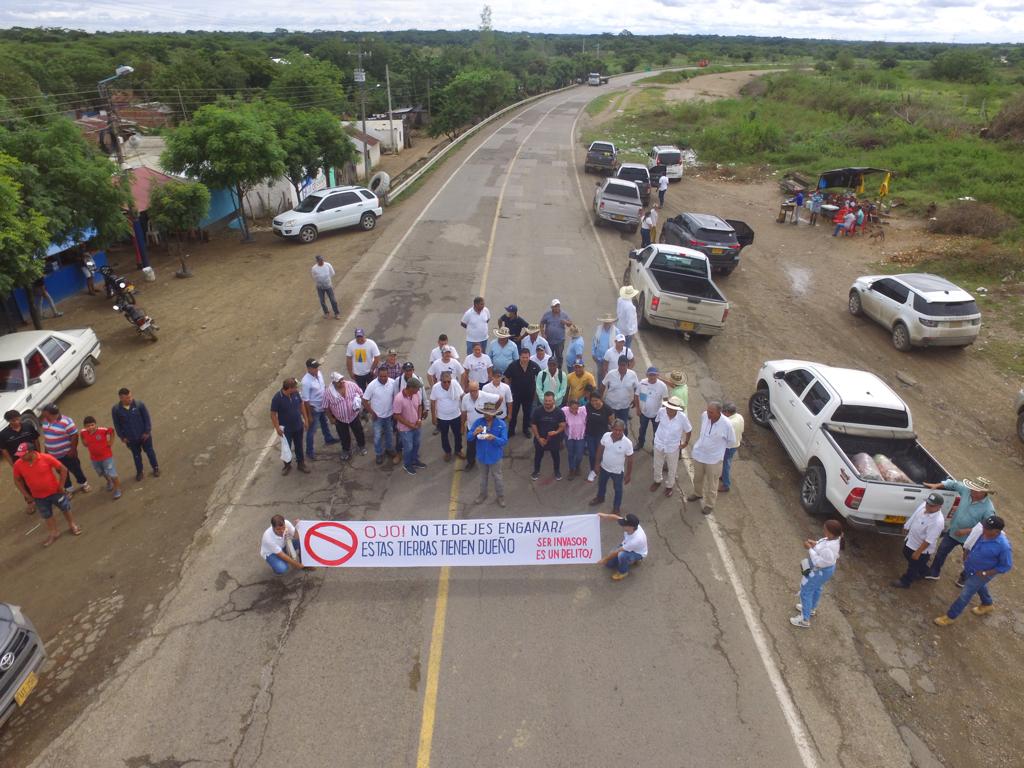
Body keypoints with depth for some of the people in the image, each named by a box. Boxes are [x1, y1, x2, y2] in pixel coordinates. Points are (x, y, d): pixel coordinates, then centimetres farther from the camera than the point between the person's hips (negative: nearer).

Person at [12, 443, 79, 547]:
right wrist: (26, 495, 0)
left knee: (66, 509, 16)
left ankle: (72, 525, 39)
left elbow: (63, 469, -13)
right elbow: (17, 480, 3)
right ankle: (54, 533, 37)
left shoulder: (46, 458, -23)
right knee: (47, 516, 18)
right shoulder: (18, 464, -14)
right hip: (39, 497, 3)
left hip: (55, 491, -3)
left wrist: (61, 486, -11)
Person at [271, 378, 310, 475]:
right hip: (286, 429, -4)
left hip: (298, 426, 4)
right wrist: (277, 428, -17)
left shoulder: (295, 394, -11)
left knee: (299, 446, 19)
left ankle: (301, 464, 36)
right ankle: (287, 465, 37)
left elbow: (301, 406, 4)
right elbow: (273, 414, -17)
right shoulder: (277, 398, -25)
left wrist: (306, 419, 5)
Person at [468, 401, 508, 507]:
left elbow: (504, 441, -21)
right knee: (483, 476, 23)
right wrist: (474, 433, -34)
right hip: (482, 455, 2)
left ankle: (501, 496, 36)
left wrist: (494, 438, -39)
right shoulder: (478, 422, -12)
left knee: (497, 477, 15)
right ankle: (483, 494, 45)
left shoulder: (501, 424, -17)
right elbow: (468, 438, -13)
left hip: (495, 456, -2)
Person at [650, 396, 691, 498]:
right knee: (657, 465, 24)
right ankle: (657, 481, 52)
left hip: (673, 447, -2)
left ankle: (669, 485, 46)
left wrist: (686, 442, 2)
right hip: (659, 443, 2)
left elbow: (689, 430, -9)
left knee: (672, 468, 20)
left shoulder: (682, 417, -29)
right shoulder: (661, 411, -24)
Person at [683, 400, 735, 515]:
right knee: (697, 477, 27)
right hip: (699, 454, 4)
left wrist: (718, 447, 1)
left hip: (714, 458, -4)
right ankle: (697, 493, 55)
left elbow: (731, 440, -8)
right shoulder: (704, 415, -17)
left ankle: (709, 504, 37)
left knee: (711, 483, 15)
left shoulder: (726, 424, -28)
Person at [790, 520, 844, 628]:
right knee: (816, 588, 31)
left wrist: (809, 549, -27)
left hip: (821, 571, -9)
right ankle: (812, 608, 56)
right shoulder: (834, 537, -15)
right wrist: (815, 543, -9)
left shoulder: (828, 548, -42)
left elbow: (819, 562, -31)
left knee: (806, 591, 10)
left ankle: (805, 620, 26)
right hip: (825, 568, 9)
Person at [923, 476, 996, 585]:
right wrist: (936, 485, -6)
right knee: (941, 552, 15)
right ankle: (933, 573, 33)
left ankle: (964, 577, 49)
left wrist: (967, 531, -27)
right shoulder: (967, 490, -19)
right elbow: (954, 484, 0)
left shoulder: (988, 509, -31)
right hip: (953, 531, 4)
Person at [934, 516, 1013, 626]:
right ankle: (988, 604, 63)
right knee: (979, 585, 33)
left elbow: (1006, 566, -22)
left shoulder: (1004, 546, -37)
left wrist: (985, 574, -19)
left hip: (981, 574, -7)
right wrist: (968, 557, 5)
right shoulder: (983, 532, -20)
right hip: (970, 567, 7)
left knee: (965, 594, 7)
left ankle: (950, 616, 24)